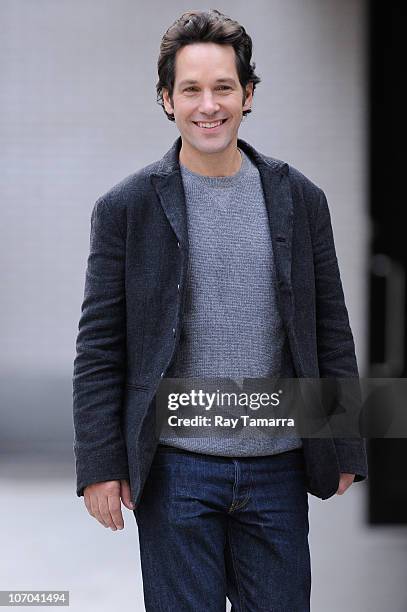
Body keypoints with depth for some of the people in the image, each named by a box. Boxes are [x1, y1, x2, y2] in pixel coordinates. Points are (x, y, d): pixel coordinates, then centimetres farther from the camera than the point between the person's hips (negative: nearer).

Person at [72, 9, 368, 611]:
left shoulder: (301, 200, 6)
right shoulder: (127, 207, -1)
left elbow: (332, 335, 9)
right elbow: (99, 350, -1)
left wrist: (346, 451, 7)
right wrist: (100, 466, -5)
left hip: (279, 470, 2)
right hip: (176, 472, -2)